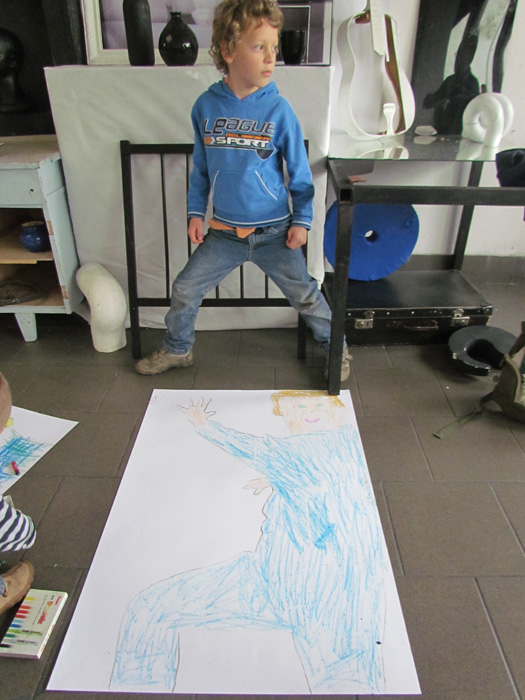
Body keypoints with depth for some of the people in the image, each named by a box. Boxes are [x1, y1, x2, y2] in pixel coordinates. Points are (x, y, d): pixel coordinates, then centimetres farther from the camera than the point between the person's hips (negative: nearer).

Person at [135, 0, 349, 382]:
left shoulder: (278, 109, -8)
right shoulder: (206, 106, -1)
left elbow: (300, 171, -1)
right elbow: (200, 167, 9)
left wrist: (302, 220, -4)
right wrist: (196, 212, 5)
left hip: (274, 232, -2)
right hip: (223, 232, 3)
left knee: (305, 294, 6)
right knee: (185, 290, 7)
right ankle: (177, 350, 33)